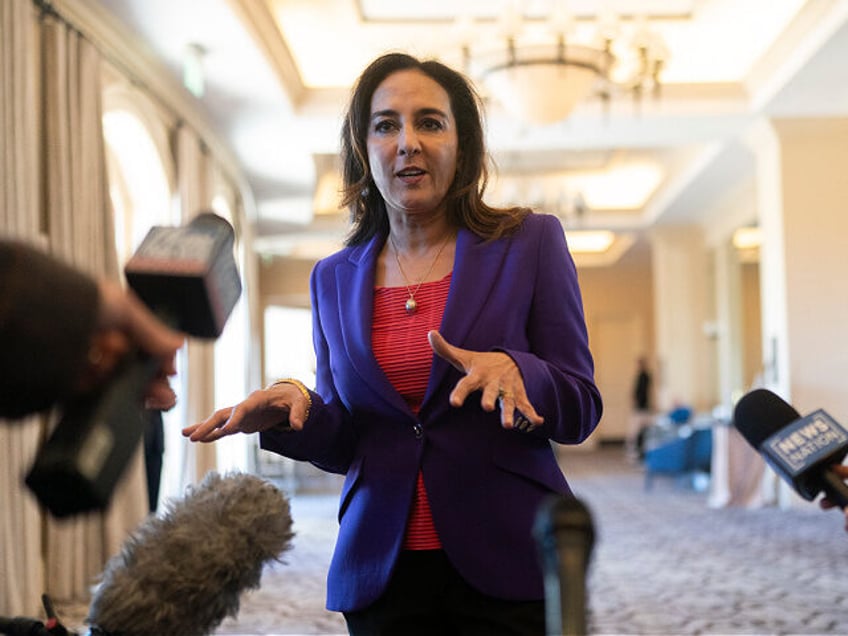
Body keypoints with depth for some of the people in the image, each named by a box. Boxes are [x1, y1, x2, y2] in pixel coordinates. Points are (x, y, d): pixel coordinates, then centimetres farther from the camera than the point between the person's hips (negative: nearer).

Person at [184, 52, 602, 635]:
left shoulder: (531, 242, -1)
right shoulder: (335, 279, 8)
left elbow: (581, 409, -3)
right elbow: (345, 444, 11)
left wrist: (512, 370, -23)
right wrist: (297, 410, -11)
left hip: (506, 562, -2)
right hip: (383, 569, 3)